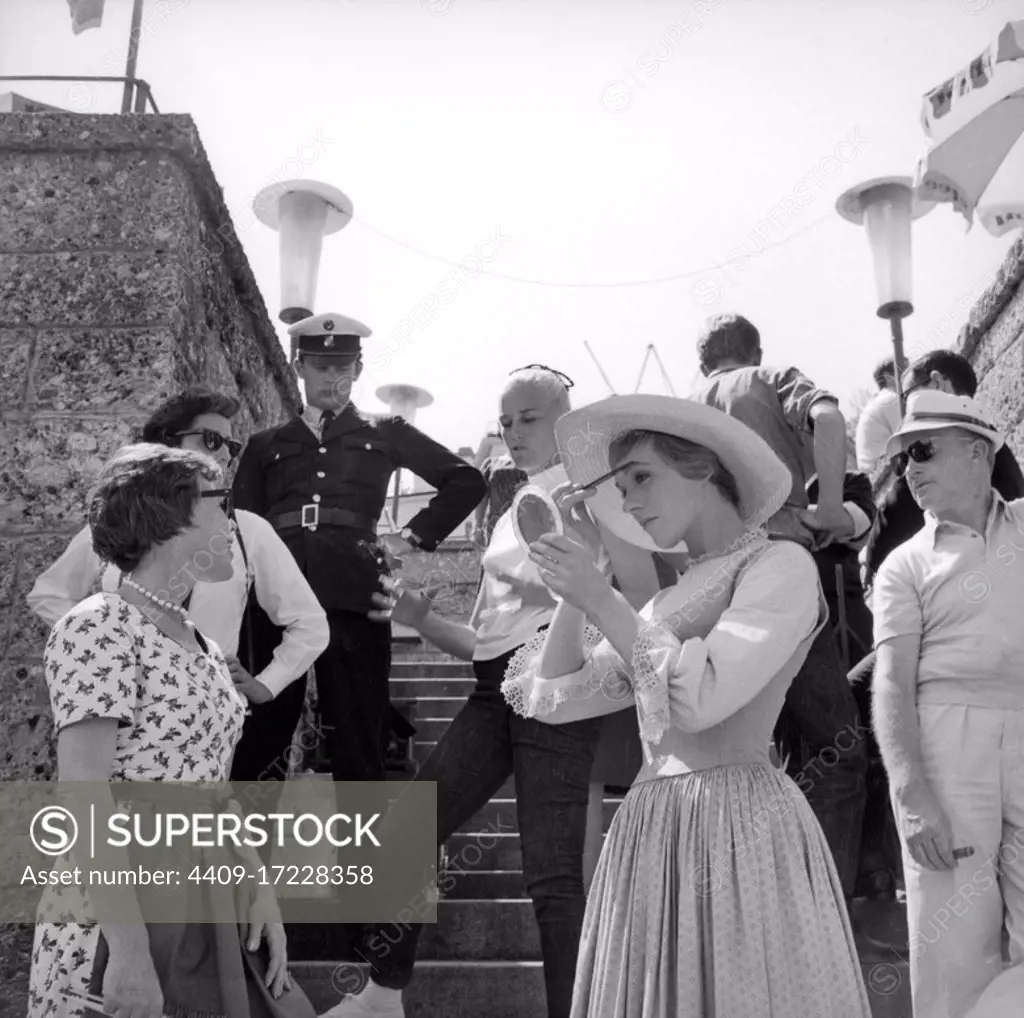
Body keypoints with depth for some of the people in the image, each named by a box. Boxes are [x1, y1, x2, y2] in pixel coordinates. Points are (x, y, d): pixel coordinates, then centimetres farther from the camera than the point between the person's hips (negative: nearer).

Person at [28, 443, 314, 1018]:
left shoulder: (204, 648, 9)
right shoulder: (98, 630, -15)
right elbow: (84, 796, -21)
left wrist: (261, 889, 7)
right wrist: (129, 947, -24)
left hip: (207, 908, 8)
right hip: (116, 914, -8)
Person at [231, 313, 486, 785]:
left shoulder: (385, 434, 16)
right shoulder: (266, 445, 20)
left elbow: (467, 480, 15)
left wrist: (412, 538, 7)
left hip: (352, 599, -1)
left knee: (358, 747, -1)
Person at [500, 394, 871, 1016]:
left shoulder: (781, 564, -5)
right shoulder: (673, 591, 15)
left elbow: (701, 697, -18)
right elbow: (554, 698, 13)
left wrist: (602, 600, -13)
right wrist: (572, 597, 2)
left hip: (736, 819, -6)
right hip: (650, 828, 6)